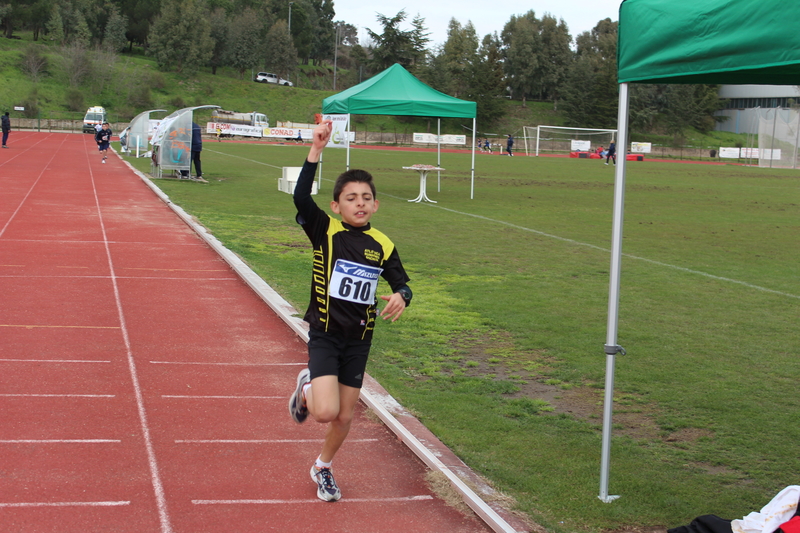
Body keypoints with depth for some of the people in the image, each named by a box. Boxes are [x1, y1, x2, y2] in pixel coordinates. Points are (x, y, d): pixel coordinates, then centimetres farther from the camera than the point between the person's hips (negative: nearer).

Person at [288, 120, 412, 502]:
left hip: (359, 338, 4)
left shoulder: (382, 246, 1)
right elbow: (301, 197, -26)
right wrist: (316, 150, -33)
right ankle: (307, 388, 18)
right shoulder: (325, 232, -10)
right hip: (324, 334, -4)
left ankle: (322, 468, 40)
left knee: (345, 417, 11)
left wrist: (401, 297, -20)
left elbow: (402, 283, 5)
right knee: (325, 412, -19)